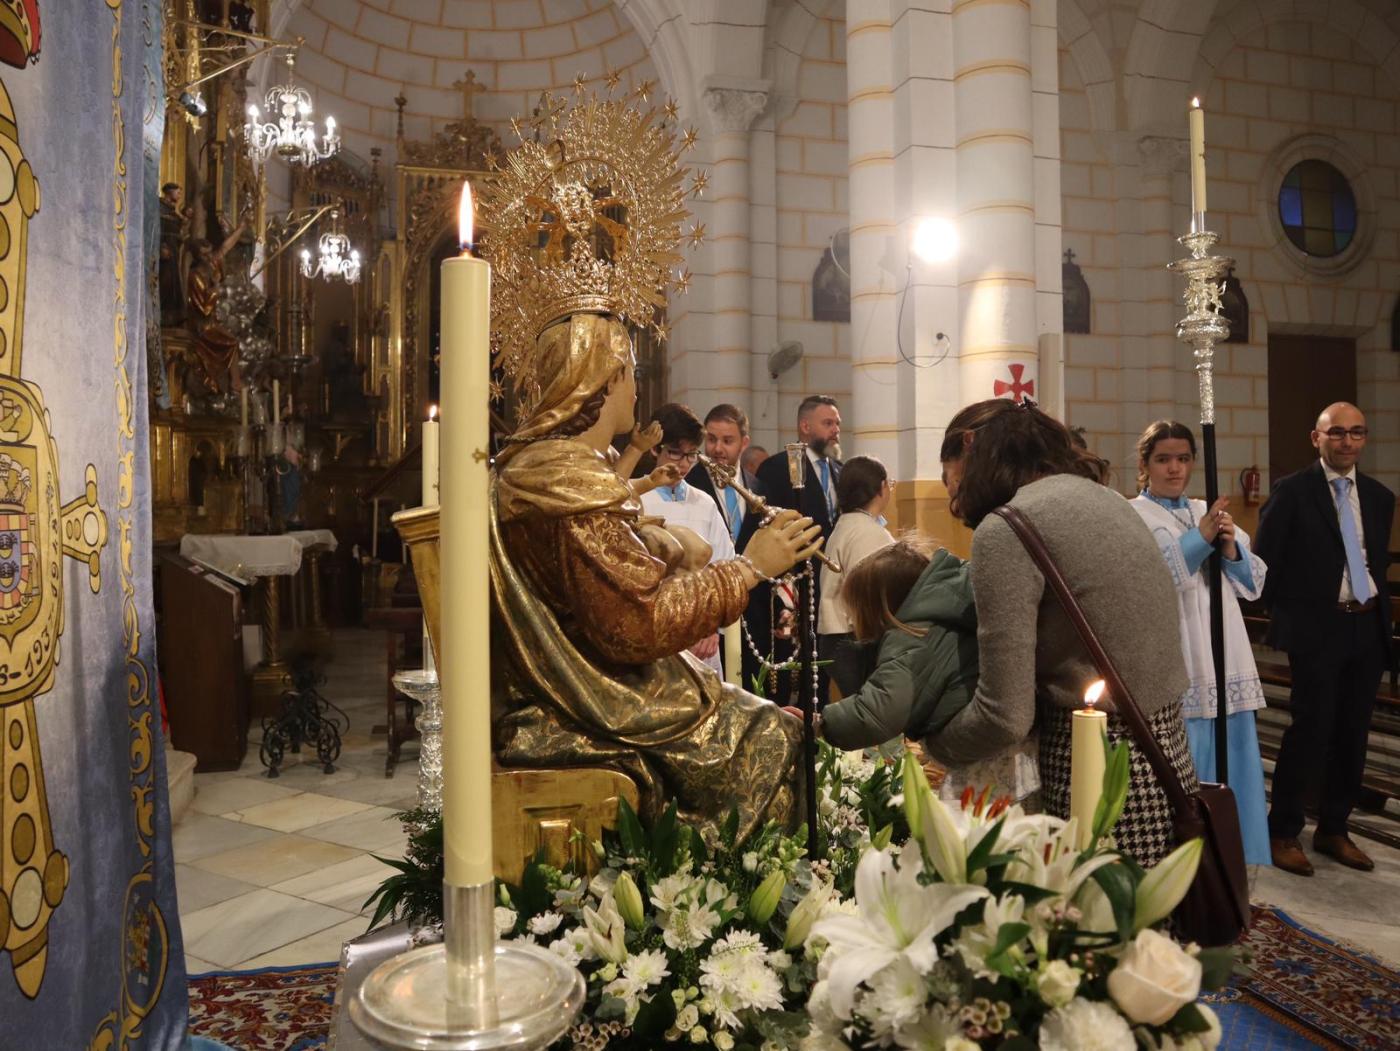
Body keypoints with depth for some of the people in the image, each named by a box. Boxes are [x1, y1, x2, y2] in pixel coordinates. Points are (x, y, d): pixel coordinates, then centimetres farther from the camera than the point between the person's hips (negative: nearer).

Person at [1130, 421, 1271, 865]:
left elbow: (1254, 583, 12)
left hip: (1224, 663, 6)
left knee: (1232, 771, 10)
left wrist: (1231, 550, -7)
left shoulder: (1210, 512, 16)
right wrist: (1200, 539, -18)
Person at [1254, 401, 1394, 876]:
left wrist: (1382, 622, 14)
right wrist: (1286, 614, -6)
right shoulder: (1291, 491, -5)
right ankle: (1282, 833, 8)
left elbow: (1379, 564, 18)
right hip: (1317, 629, -5)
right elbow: (1263, 561, -6)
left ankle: (1333, 830, 25)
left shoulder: (1380, 497, 11)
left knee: (1353, 736, 11)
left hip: (1367, 629, 6)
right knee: (1311, 730, -5)